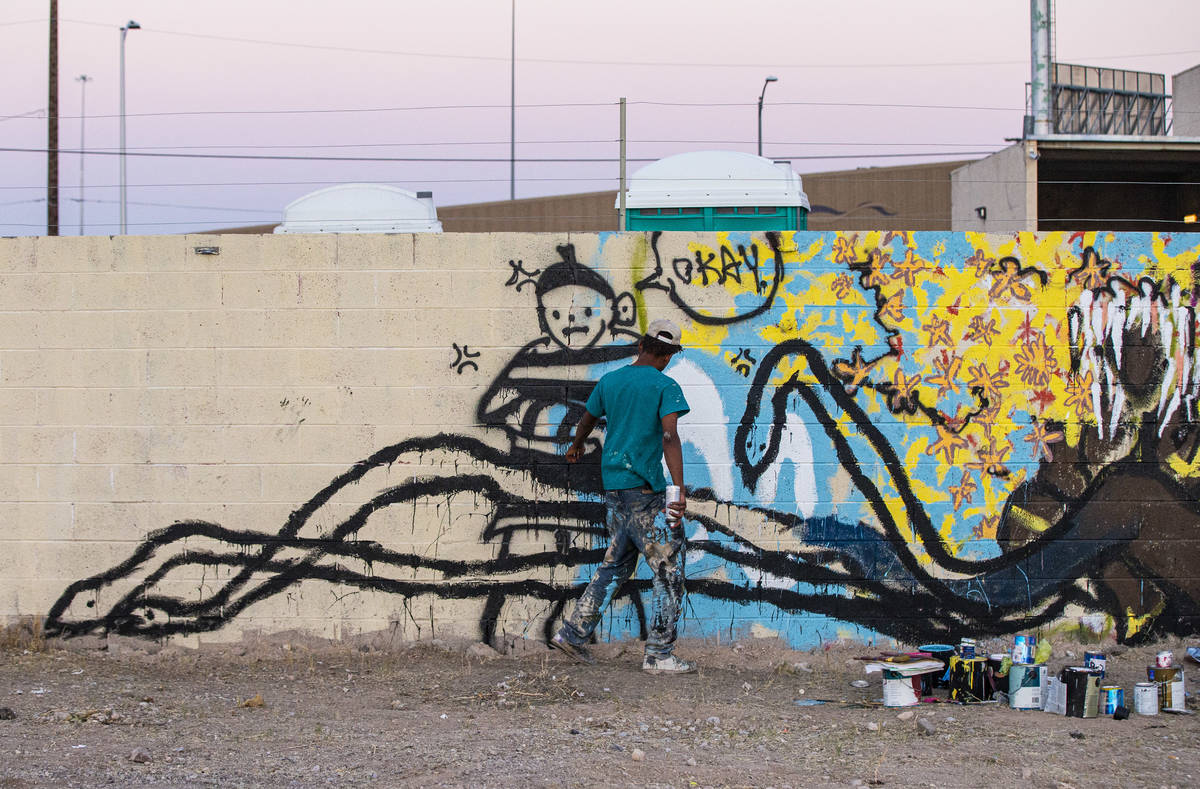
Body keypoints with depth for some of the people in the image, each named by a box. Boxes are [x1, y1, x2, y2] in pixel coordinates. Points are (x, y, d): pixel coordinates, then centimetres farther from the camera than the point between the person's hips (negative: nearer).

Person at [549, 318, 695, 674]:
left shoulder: (609, 381, 12)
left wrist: (576, 446, 50)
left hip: (612, 485, 7)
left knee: (616, 564, 19)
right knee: (669, 568, -1)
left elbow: (587, 420, 28)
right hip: (644, 487, -7)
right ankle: (659, 655, -4)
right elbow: (669, 436, -20)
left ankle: (573, 633, 16)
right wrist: (679, 491, -26)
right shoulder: (665, 387, -8)